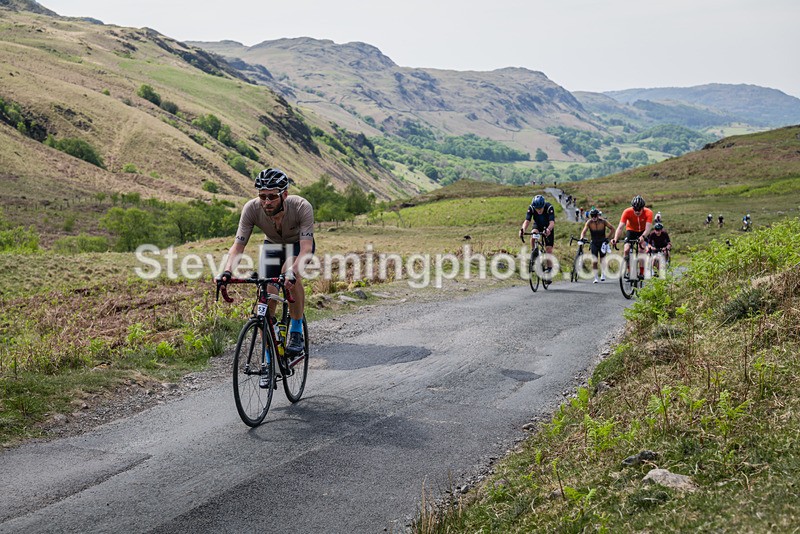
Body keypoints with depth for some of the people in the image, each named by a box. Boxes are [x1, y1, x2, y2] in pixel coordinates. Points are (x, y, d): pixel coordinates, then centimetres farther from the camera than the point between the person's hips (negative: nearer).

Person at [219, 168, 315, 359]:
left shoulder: (302, 207, -37)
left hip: (299, 244, -3)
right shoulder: (252, 208, -31)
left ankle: (297, 332, -17)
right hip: (272, 245, 3)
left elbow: (306, 248, -43)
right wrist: (227, 271, -44)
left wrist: (292, 272, -61)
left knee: (290, 271, -35)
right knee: (266, 299, -11)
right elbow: (238, 245, -26)